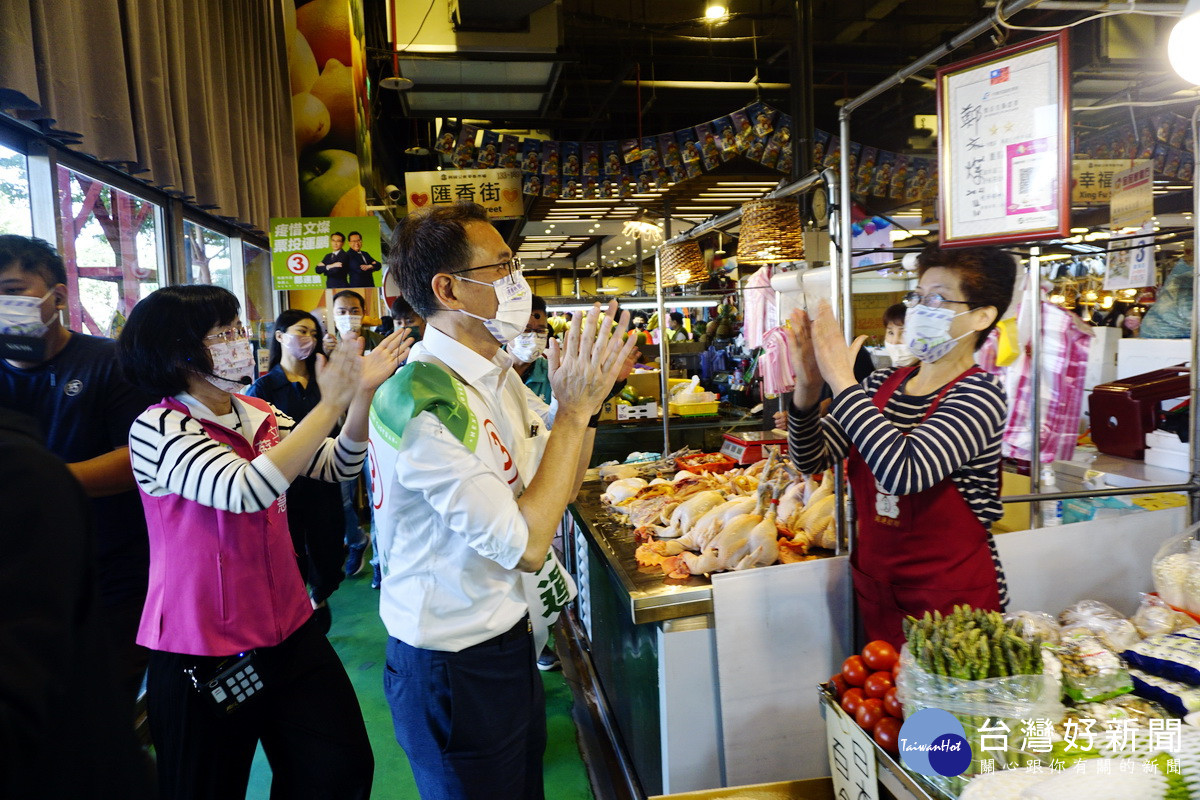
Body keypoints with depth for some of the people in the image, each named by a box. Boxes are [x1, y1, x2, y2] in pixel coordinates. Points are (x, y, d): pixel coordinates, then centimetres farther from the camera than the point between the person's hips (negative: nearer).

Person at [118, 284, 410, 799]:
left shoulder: (259, 415, 4)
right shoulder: (158, 429, -17)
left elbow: (337, 466, 3)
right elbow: (246, 490, -33)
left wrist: (363, 393, -12)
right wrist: (329, 405, -31)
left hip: (288, 631, 6)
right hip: (205, 652, -6)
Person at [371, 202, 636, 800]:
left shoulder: (498, 374, 2)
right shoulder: (419, 402, -26)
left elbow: (556, 489, 8)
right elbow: (525, 545, -28)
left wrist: (583, 400, -7)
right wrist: (575, 410, -24)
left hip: (510, 637, 8)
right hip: (455, 668, -8)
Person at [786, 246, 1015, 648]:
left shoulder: (980, 394, -16)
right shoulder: (882, 383, 0)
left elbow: (904, 473, -34)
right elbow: (811, 459, -3)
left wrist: (841, 381, -30)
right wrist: (808, 386, -19)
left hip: (951, 597, -5)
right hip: (876, 584, 6)